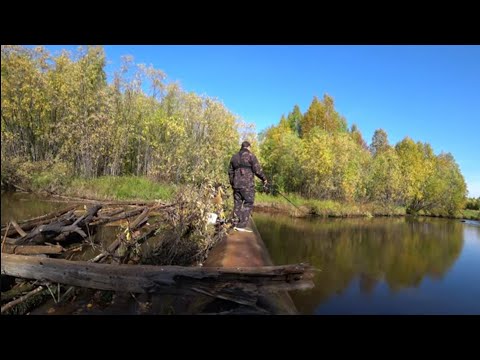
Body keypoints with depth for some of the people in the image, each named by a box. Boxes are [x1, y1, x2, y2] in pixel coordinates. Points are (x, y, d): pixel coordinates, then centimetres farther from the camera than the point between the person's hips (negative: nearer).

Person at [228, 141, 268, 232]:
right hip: (247, 185, -6)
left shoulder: (234, 157, 15)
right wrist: (264, 179, 7)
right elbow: (257, 170, -7)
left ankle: (236, 224, 12)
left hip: (236, 185, 6)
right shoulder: (250, 156, -4)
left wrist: (232, 183, 29)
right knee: (248, 204, -2)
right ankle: (242, 225, -7)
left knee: (237, 204, 11)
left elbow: (230, 171, 18)